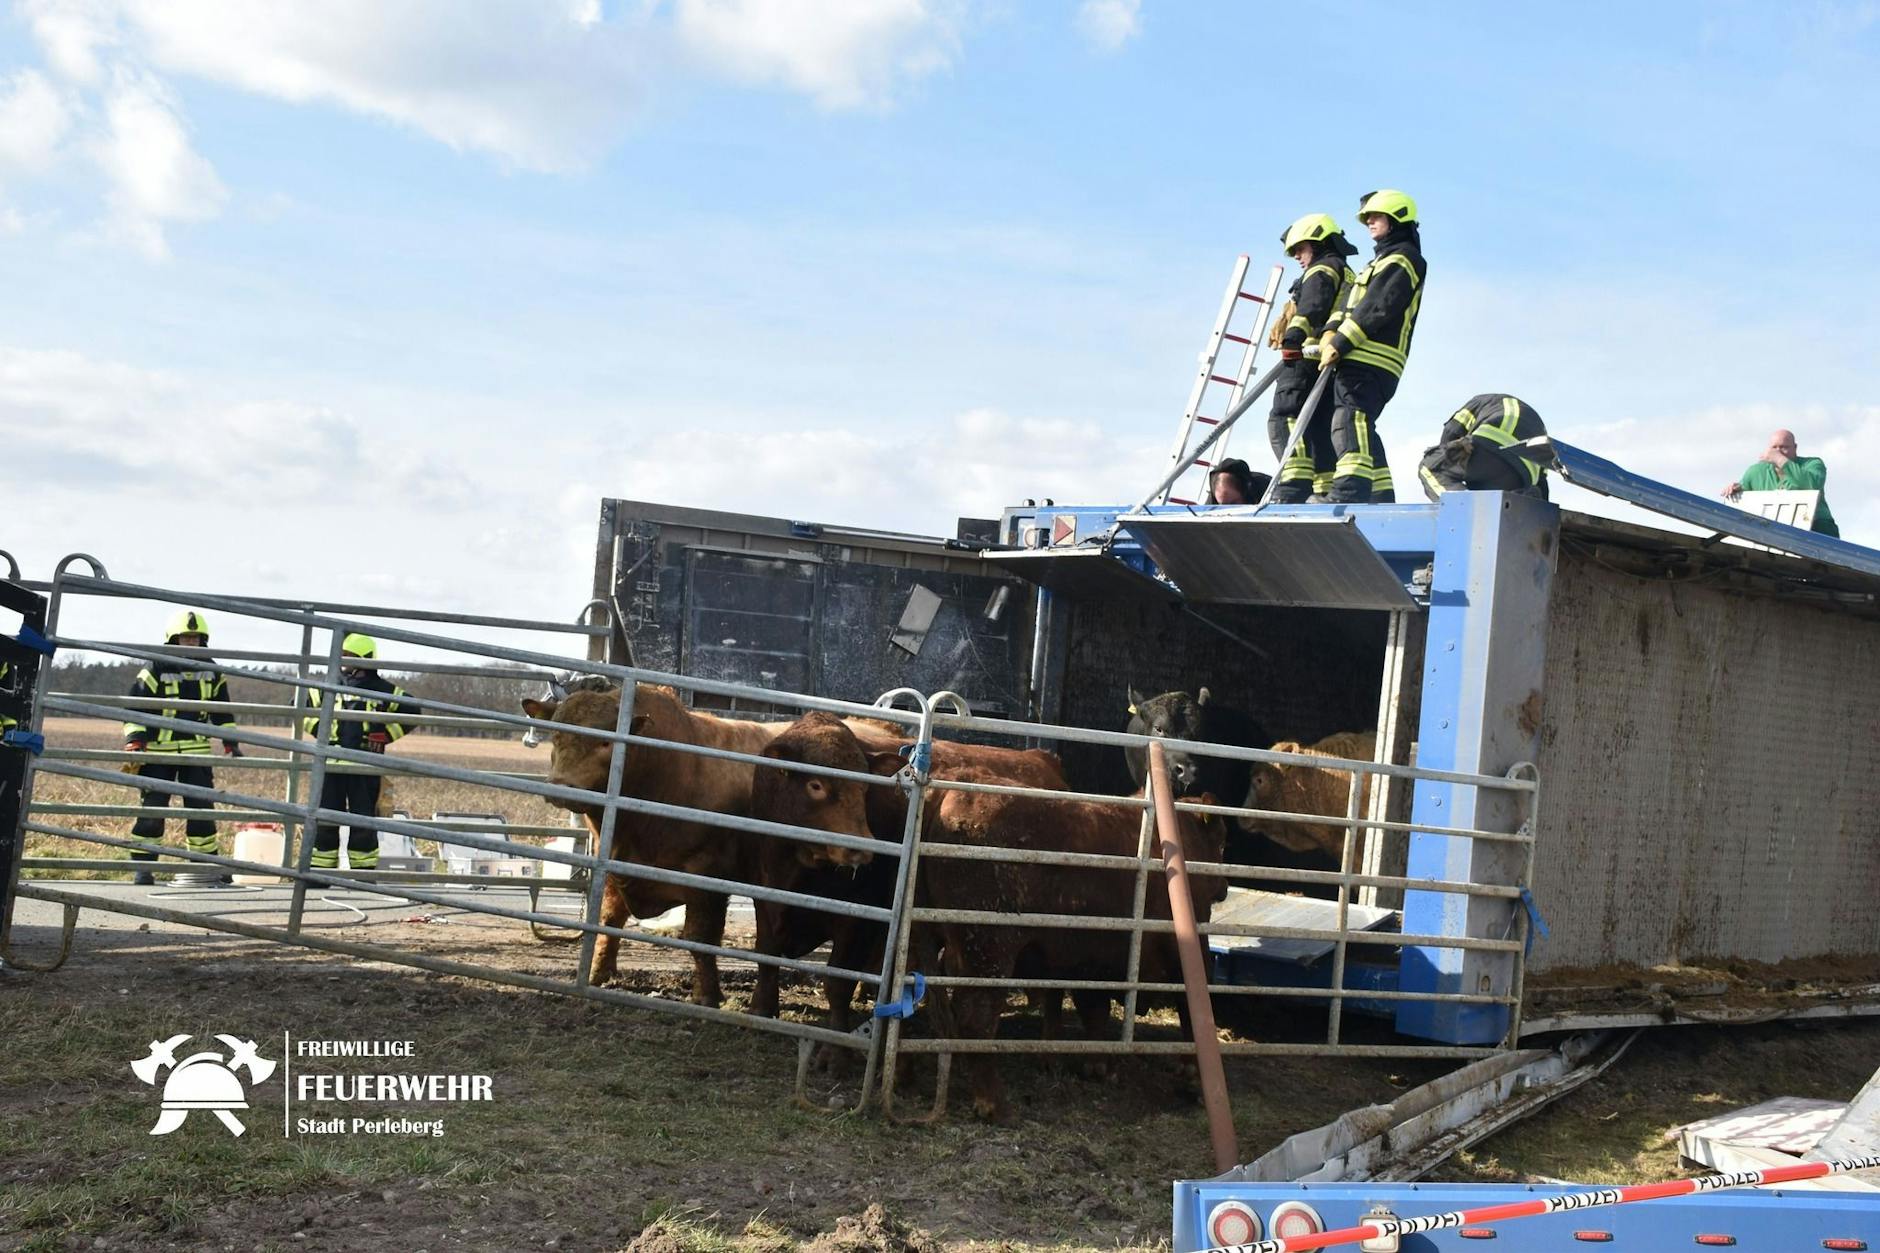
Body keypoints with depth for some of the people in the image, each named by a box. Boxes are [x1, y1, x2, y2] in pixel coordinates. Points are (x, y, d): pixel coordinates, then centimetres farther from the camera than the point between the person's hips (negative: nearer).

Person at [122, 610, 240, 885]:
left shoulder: (211, 672, 8)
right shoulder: (156, 670, -6)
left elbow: (222, 710, 18)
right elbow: (135, 707, -7)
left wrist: (231, 743, 12)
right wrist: (134, 743, -17)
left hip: (197, 752, 4)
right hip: (159, 752, -4)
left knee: (202, 809, 4)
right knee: (152, 809, -3)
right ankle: (142, 866, 4)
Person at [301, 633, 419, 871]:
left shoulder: (382, 690, 2)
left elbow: (412, 710, 7)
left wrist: (386, 735, 0)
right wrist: (318, 729, 6)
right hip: (331, 764, 2)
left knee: (363, 823, 2)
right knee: (324, 819, 4)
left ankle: (364, 871, 11)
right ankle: (319, 870, 11)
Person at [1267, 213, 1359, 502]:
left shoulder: (1321, 271, 3)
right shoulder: (1349, 278, 32)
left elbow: (1311, 306, -16)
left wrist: (1293, 336, -31)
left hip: (1307, 359, -9)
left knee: (1285, 419, -17)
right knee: (1320, 430, 9)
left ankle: (1295, 485, -33)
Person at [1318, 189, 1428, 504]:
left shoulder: (1403, 257, -1)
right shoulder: (1384, 259, 30)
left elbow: (1376, 309, -13)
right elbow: (1353, 302, 21)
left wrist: (1340, 344, -17)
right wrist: (1330, 333, 3)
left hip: (1369, 362, -10)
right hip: (1360, 360, 10)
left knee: (1350, 427, -23)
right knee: (1362, 434, 11)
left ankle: (1348, 498, -35)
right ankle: (1382, 502, 14)